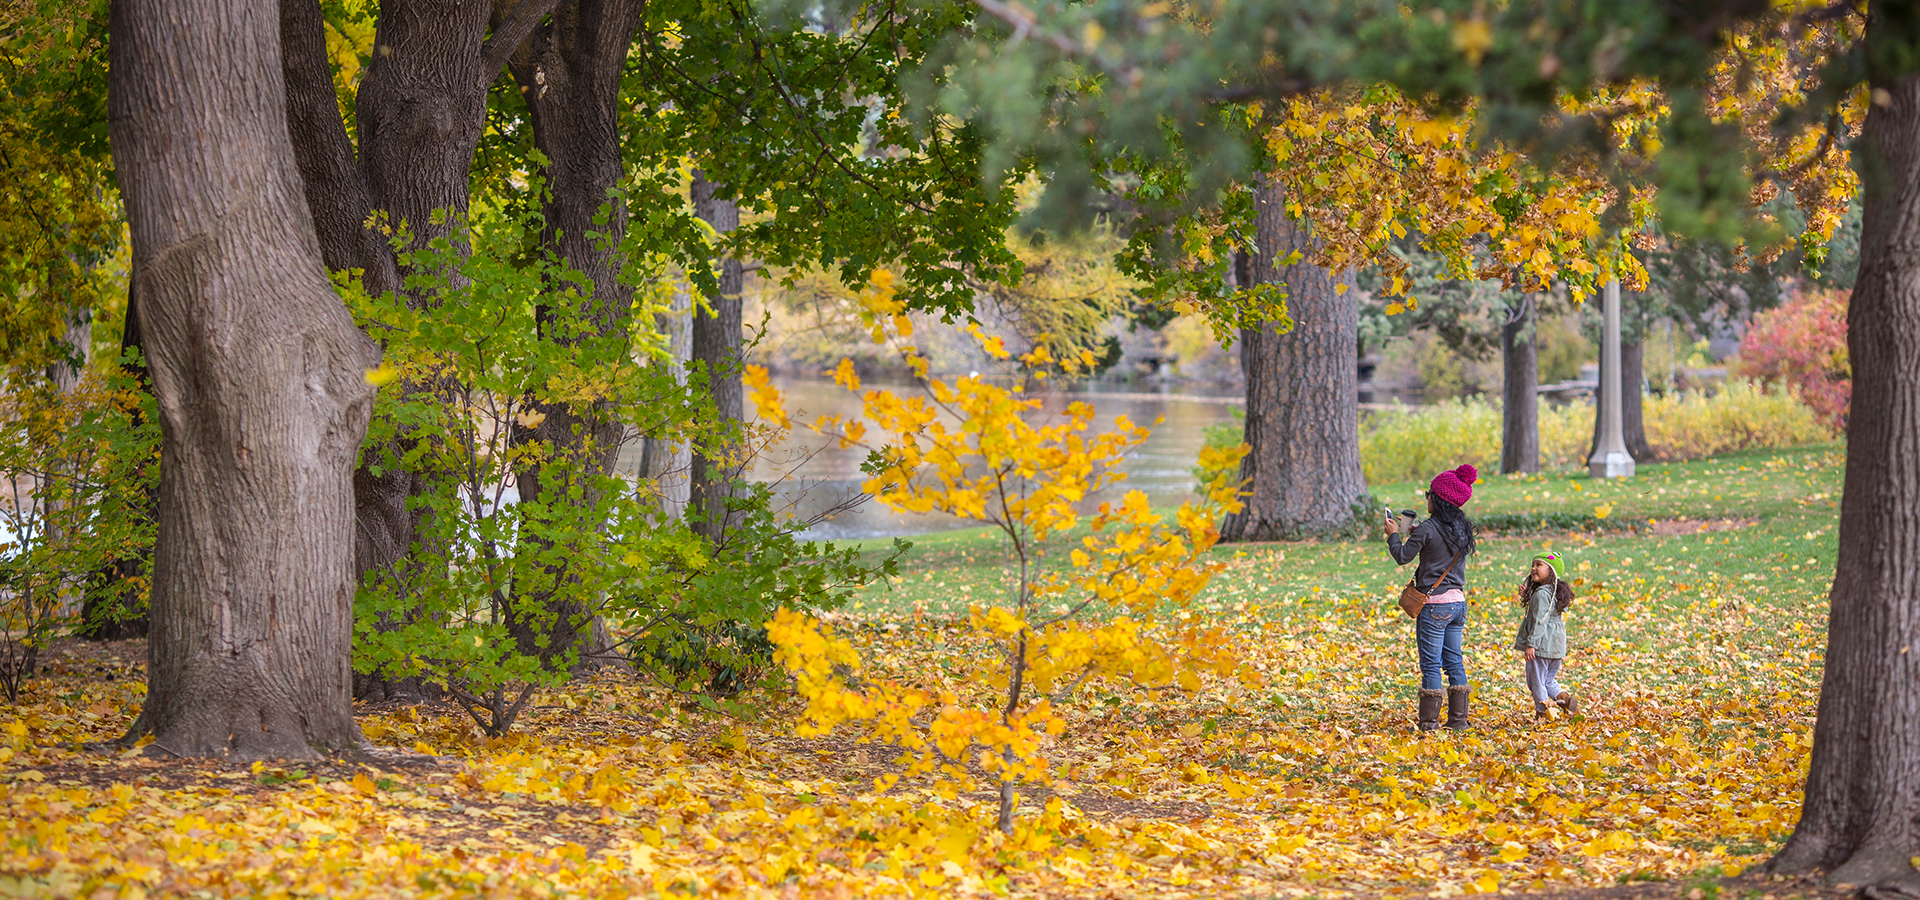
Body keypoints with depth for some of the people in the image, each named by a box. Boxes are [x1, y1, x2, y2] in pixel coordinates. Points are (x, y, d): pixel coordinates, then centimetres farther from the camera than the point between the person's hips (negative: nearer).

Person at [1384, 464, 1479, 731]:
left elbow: (1402, 557, -8)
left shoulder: (1428, 529, -16)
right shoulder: (1463, 529, 7)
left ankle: (1429, 721, 0)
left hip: (1434, 606, -7)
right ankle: (1458, 718, 13)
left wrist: (1393, 535, 8)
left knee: (1431, 665, -2)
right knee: (1454, 662, 12)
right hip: (1458, 602, 7)